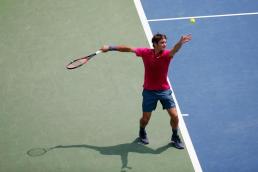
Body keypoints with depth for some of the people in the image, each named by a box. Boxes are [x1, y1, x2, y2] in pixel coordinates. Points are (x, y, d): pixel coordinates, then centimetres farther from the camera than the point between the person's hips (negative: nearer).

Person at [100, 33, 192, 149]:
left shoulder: (167, 54, -14)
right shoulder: (146, 52, -11)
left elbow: (174, 50, -37)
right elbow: (128, 49, -1)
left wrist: (180, 42, -60)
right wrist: (110, 48, 4)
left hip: (164, 90, 0)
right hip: (149, 91, 0)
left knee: (174, 116, -5)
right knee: (145, 118, 8)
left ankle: (175, 137, 22)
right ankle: (142, 133, 42)